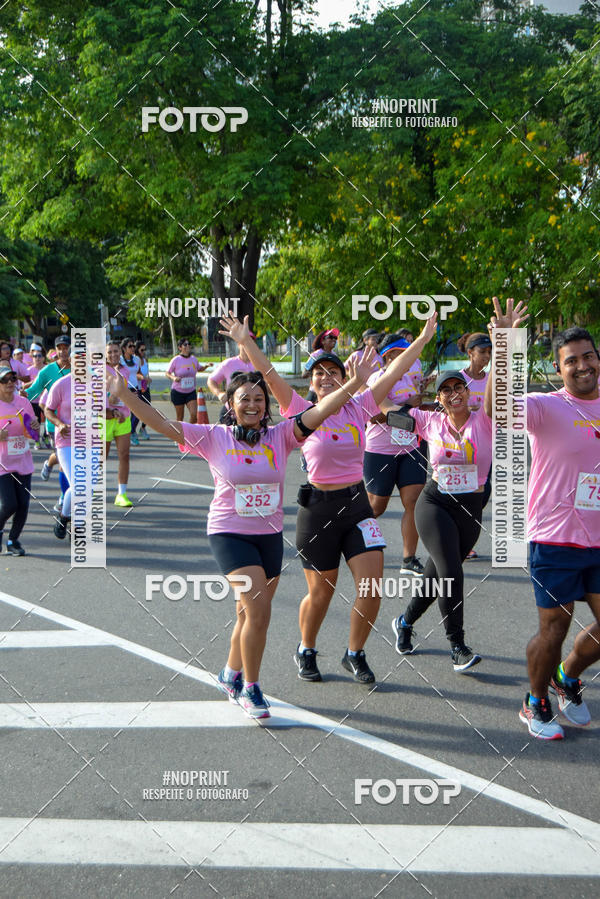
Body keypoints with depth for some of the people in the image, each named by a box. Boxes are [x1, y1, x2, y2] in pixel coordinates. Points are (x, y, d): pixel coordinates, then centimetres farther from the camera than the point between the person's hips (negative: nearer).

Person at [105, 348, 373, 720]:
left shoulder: (280, 436, -2)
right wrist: (123, 395, -18)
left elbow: (319, 412, -12)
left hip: (271, 535, 4)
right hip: (229, 533, -4)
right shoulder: (215, 437, -6)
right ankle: (250, 689, 3)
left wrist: (355, 383, -24)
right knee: (258, 610, -15)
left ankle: (231, 675, 40)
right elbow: (163, 425, -10)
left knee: (251, 614, 14)